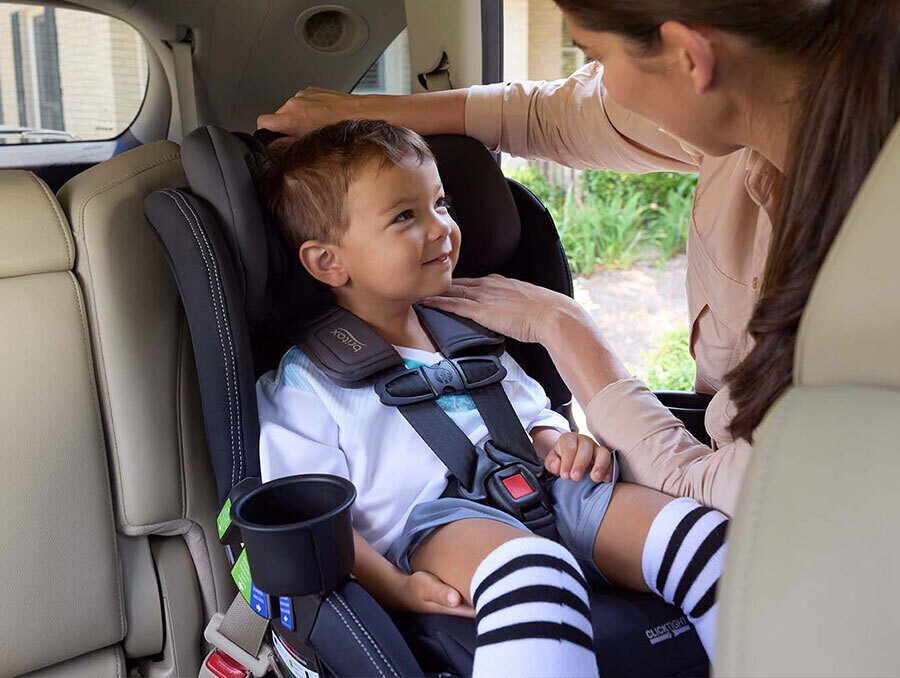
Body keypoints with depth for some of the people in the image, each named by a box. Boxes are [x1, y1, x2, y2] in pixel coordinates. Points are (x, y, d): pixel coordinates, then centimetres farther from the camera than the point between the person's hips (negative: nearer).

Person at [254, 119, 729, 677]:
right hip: (430, 524, -6)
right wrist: (395, 588, -18)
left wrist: (559, 444, 4)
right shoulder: (305, 385, 4)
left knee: (691, 528, -18)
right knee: (532, 567, -40)